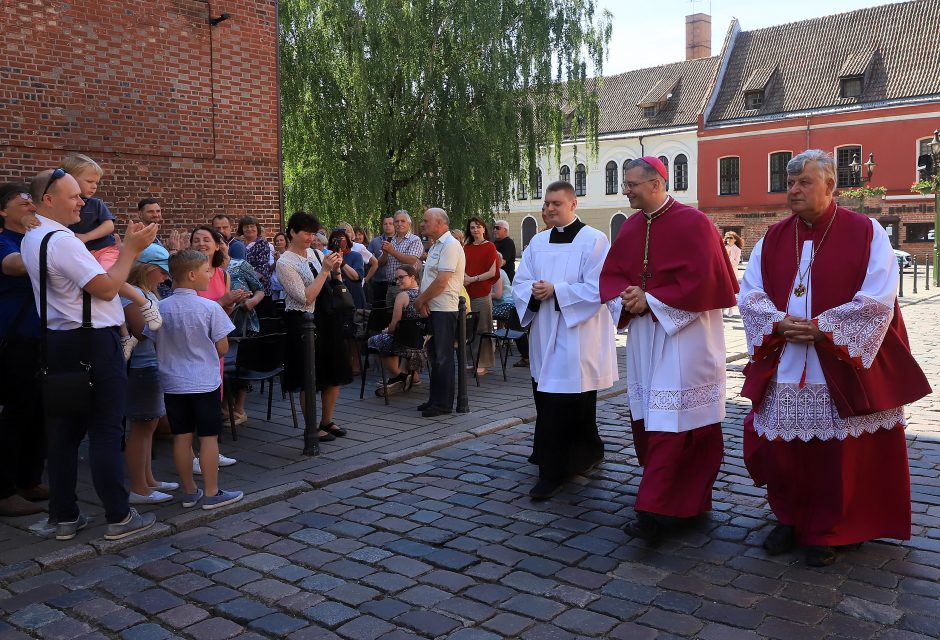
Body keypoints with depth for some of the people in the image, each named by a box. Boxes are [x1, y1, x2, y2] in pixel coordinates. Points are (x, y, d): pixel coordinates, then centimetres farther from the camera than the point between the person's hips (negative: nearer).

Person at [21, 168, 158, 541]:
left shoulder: (33, 238, 14)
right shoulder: (62, 240, -17)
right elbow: (106, 288, -19)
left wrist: (127, 246, 13)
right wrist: (132, 249, -10)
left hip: (57, 342, 9)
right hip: (91, 343, -9)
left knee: (63, 430, 12)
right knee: (106, 431, -2)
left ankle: (64, 517, 20)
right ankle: (119, 517, 5)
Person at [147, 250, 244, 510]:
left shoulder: (160, 308, -3)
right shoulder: (210, 308, -13)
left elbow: (155, 343, 5)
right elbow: (222, 348, -8)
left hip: (173, 383, 4)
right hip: (205, 382, -4)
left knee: (182, 437, 10)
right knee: (209, 437, 4)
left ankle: (189, 491, 20)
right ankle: (211, 493, 11)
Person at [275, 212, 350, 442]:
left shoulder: (316, 254, 7)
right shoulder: (285, 263, -12)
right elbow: (306, 297, -19)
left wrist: (336, 270, -5)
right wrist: (324, 270, -20)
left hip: (328, 318, 7)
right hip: (304, 322, -7)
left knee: (335, 373, 12)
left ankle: (327, 421, 29)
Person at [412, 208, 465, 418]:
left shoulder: (450, 245, -13)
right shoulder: (435, 245, 19)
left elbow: (441, 282, -20)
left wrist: (420, 299, -10)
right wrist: (422, 301, 0)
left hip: (444, 309, -10)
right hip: (431, 309, 10)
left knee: (442, 357, -3)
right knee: (435, 356, 14)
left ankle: (443, 403, 4)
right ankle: (435, 400, 23)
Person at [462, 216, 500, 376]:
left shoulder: (490, 247, -1)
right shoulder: (467, 247, 15)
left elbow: (492, 272, -6)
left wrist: (473, 279, -11)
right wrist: (464, 276, -2)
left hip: (483, 292, -5)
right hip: (467, 292, 5)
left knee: (483, 329, -1)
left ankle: (483, 364, 5)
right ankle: (470, 360, 16)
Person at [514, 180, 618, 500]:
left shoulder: (594, 240, -6)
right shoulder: (538, 242, 13)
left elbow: (596, 289, -14)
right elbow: (520, 283, 10)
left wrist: (555, 290, -18)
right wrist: (533, 293, -12)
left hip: (577, 339, -6)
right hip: (544, 335, 6)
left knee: (564, 406, -7)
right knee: (547, 404, 9)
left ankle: (553, 472, 2)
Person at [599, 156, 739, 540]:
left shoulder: (692, 223, -10)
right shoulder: (632, 226, 11)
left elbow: (701, 281, -17)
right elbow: (611, 274, 13)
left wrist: (650, 300, -14)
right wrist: (626, 297, -8)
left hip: (683, 333, -7)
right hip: (643, 333, 7)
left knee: (671, 423, -8)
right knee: (645, 418, 9)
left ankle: (655, 512, -6)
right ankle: (677, 500, 24)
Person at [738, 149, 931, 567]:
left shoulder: (866, 233, -4)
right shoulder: (773, 239, 8)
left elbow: (877, 301, -12)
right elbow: (749, 294, 4)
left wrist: (820, 328, -17)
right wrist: (779, 323, -14)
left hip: (842, 368, -3)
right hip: (781, 372, 4)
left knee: (837, 455, 5)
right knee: (777, 449, 7)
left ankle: (827, 532, 25)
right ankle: (789, 519, 29)